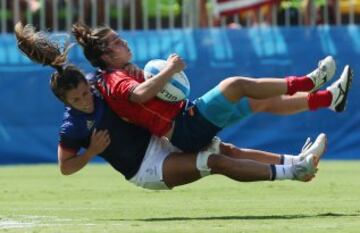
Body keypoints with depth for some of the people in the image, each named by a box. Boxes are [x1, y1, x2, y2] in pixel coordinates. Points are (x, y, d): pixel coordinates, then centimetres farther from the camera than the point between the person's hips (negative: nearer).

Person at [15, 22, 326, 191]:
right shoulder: (72, 128, -18)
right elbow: (65, 167, -9)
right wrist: (92, 151, -24)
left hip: (157, 142, 7)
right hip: (146, 170, -7)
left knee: (228, 151, -3)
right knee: (217, 162, -19)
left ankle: (295, 161, -3)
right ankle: (291, 171, -20)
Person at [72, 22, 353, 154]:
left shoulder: (125, 75, 20)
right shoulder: (113, 80, -13)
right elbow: (140, 94, -32)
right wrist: (169, 70, -24)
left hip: (188, 116, 11)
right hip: (186, 129, -11)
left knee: (265, 102, 11)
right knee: (236, 84, -21)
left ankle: (329, 98, 16)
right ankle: (306, 83, -10)